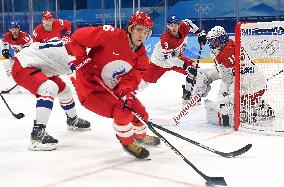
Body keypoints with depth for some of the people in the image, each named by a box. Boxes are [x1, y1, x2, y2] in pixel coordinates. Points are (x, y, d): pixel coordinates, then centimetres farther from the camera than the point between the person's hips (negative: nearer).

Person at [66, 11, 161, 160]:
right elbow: (77, 37, -22)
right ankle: (128, 142, 4)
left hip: (113, 90, 8)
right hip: (91, 89, -7)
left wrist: (126, 91, -32)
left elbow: (132, 77, -11)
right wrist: (82, 61, -28)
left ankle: (140, 136, 43)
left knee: (140, 112, 9)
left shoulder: (141, 55, -3)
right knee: (123, 112, -25)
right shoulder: (112, 36, -24)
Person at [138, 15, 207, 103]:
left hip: (176, 56, 6)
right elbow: (168, 57, -33)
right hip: (161, 60, -6)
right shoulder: (165, 39, -36)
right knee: (149, 78, -8)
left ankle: (188, 95, 2)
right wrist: (182, 64, -36)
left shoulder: (184, 27, -18)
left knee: (193, 69, -7)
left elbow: (189, 23, 7)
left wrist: (200, 32, 3)